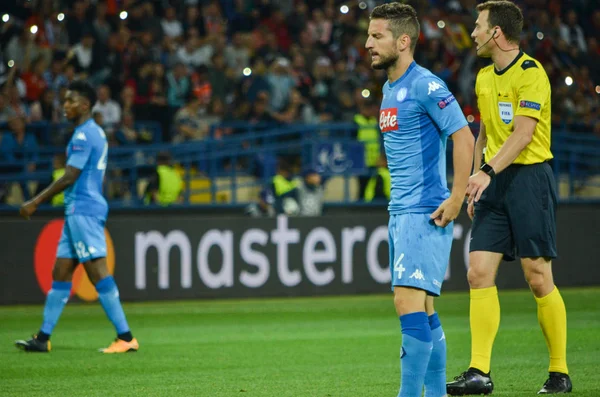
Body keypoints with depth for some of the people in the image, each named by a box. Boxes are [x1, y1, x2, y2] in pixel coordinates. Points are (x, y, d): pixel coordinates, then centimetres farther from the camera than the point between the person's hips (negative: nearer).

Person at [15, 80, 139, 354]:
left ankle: (125, 337, -11)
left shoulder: (83, 135, -14)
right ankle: (43, 338, 12)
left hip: (83, 211, -10)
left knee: (98, 274, -11)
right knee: (60, 274, 10)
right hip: (78, 211, 10)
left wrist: (35, 203, -12)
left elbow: (69, 177, -18)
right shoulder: (96, 132, 17)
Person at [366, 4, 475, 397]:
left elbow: (464, 138, -17)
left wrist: (455, 199, -19)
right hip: (400, 212, 9)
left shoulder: (426, 85, -12)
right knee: (423, 310, 10)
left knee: (409, 303, -14)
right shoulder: (390, 89, 16)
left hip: (425, 213, -9)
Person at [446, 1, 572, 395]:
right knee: (479, 273, -4)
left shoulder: (530, 72, -10)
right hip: (493, 183, 7)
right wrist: (476, 181, 19)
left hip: (529, 176, -7)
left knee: (539, 278, -4)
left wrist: (487, 171, -29)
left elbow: (523, 133, -20)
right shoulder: (485, 77, 15)